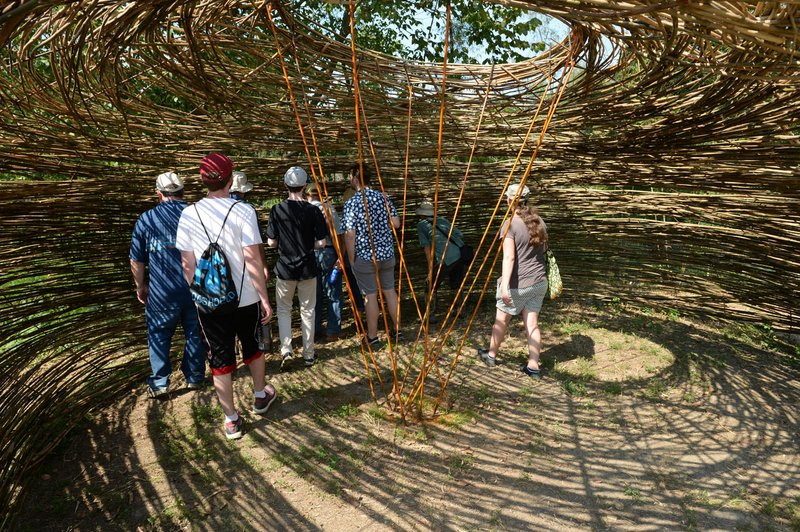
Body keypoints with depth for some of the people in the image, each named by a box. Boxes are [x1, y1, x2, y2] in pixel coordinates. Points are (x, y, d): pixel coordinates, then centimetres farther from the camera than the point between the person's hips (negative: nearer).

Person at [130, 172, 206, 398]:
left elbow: (137, 261, 1)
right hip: (196, 290, 1)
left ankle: (159, 382, 19)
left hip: (162, 292, -1)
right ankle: (194, 377, 26)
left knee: (158, 335, 16)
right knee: (194, 334, 15)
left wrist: (140, 286, 16)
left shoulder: (146, 219, -4)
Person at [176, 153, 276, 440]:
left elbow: (188, 263, 1)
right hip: (245, 298, -1)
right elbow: (253, 259, -14)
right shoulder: (243, 211, -12)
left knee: (220, 359, 11)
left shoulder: (189, 214, -3)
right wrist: (264, 297, -7)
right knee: (252, 348, 22)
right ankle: (260, 396, 41)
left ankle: (231, 420, 20)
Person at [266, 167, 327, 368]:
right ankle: (309, 355, 21)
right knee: (307, 310, 13)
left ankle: (286, 349, 2)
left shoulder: (277, 210, -9)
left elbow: (271, 242, -5)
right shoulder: (313, 211, -9)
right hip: (307, 268, 0)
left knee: (284, 310, 16)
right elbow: (321, 243, -8)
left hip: (285, 268, 0)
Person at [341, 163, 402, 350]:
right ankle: (398, 331, 26)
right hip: (387, 253, 5)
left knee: (370, 295, 4)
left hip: (365, 257, -4)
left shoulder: (351, 203, -13)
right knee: (389, 291, 16)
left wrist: (351, 259, -5)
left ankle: (372, 339, 14)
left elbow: (350, 235, -15)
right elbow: (396, 223, 1)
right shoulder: (383, 197, 0)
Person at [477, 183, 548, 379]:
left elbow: (509, 257, -25)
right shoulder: (539, 221, 4)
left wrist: (505, 285, -29)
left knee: (501, 320, 14)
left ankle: (491, 355, 34)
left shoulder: (510, 225, -16)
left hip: (517, 284, -5)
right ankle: (533, 366, 13)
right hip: (539, 282, 6)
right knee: (532, 323, 10)